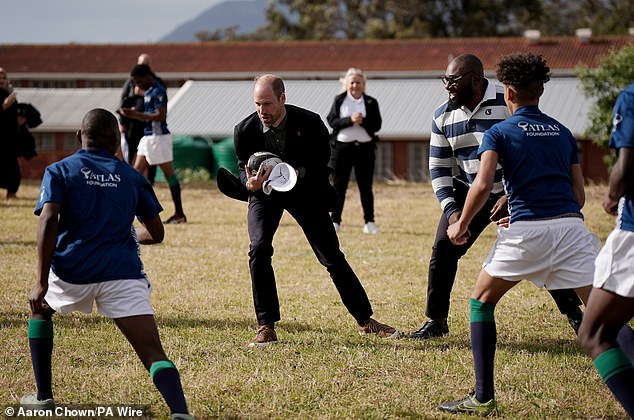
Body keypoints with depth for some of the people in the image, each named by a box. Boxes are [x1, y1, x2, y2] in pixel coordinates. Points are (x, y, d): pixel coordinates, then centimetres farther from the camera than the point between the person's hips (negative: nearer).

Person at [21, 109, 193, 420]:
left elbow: (48, 222, -7)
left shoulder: (59, 171, 9)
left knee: (40, 309, 33)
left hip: (72, 271, 0)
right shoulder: (131, 177, 14)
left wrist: (42, 283, -11)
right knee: (153, 353, -9)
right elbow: (155, 234, 15)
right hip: (123, 274, 0)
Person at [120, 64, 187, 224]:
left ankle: (179, 214, -1)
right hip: (148, 137, 10)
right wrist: (132, 114, 6)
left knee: (169, 173, -5)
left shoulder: (158, 91, -15)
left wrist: (136, 114, -22)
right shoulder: (149, 91, 15)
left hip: (159, 137, -10)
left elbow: (161, 116, -23)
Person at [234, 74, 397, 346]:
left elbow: (319, 162, -14)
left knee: (332, 256, 0)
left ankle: (365, 320, 14)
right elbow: (243, 167, -5)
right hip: (264, 193, 0)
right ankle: (266, 327, -14)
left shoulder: (309, 122, -22)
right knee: (259, 249, -23)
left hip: (304, 191, 0)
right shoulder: (245, 130, -18)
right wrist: (250, 182, -30)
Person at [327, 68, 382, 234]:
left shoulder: (371, 102, 6)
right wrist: (350, 120, -18)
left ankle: (369, 222, 9)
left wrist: (363, 121, -18)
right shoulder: (339, 100, 5)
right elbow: (332, 121, -4)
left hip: (365, 147, 1)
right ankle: (335, 221, 7)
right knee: (339, 185, 1)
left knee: (366, 186, 4)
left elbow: (377, 125, 0)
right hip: (342, 146, 0)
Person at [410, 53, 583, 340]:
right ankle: (436, 321, 5)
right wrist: (451, 209, -8)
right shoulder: (443, 116, -1)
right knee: (442, 250, -7)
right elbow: (439, 166, 4)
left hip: (513, 195, -4)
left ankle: (574, 314, 8)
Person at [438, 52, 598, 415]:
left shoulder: (499, 133, 6)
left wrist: (461, 225, 6)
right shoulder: (563, 132, 19)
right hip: (571, 226, 3)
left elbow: (483, 185, -8)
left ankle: (484, 398, 12)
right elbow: (579, 193, 18)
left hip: (527, 231, -3)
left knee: (482, 301, 17)